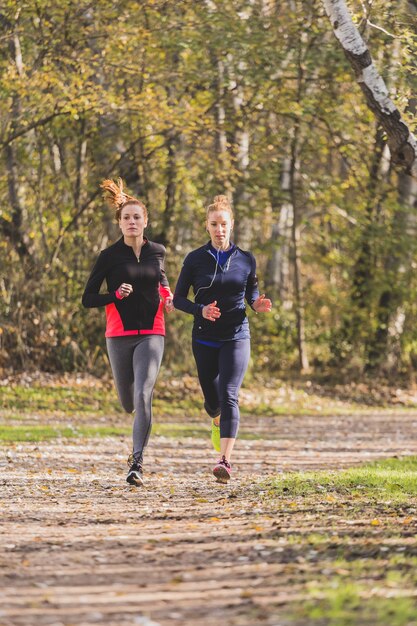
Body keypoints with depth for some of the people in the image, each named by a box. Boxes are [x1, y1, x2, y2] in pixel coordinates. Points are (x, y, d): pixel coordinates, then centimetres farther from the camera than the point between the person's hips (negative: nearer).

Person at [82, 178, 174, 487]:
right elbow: (88, 299, -3)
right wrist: (116, 294, -20)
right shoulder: (110, 256, -4)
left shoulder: (157, 251, 4)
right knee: (128, 403, 12)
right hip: (119, 335, 0)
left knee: (143, 396, -19)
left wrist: (168, 295, 7)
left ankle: (137, 463, -19)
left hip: (151, 334, 0)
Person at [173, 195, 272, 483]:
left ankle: (225, 461, -24)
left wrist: (258, 305, -9)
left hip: (236, 337, -1)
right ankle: (218, 421, 51)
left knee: (228, 396, -17)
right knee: (211, 399, 13)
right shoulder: (195, 259, -1)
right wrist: (200, 310, -18)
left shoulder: (246, 260, 2)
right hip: (204, 339, 1)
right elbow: (178, 299, 1)